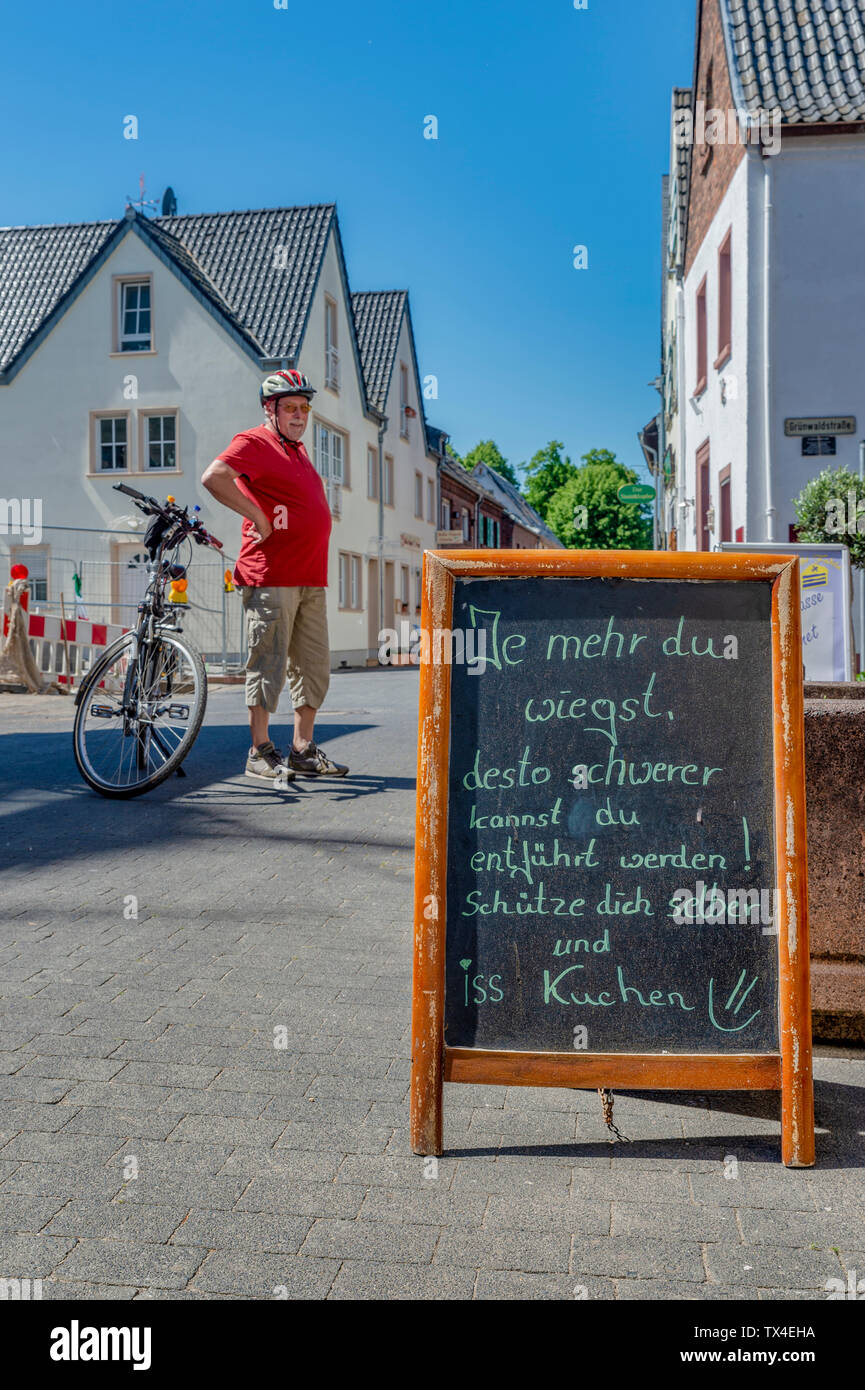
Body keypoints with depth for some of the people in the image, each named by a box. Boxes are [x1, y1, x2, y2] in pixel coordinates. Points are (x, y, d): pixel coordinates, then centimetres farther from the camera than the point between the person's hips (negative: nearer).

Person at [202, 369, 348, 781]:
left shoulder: (297, 449, 21)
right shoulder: (255, 443, -5)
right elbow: (214, 478, -22)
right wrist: (258, 516, -17)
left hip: (311, 578, 9)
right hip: (271, 578, -9)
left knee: (313, 666, 10)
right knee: (269, 664, -4)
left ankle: (303, 750, 18)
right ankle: (260, 753, 5)